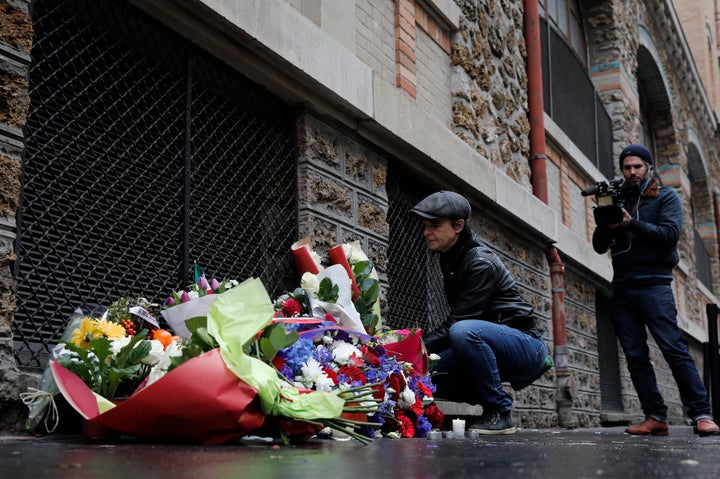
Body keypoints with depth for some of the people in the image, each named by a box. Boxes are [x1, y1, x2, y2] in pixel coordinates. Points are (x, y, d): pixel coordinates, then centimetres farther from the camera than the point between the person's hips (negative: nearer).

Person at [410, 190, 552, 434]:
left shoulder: (480, 263, -19)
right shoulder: (451, 259, 9)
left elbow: (457, 322, -26)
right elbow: (454, 319, 11)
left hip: (526, 347, -8)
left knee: (463, 331, -37)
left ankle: (499, 412, -20)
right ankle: (491, 399, 5)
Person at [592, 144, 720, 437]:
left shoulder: (665, 197, 8)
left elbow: (669, 235, -9)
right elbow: (599, 246, 12)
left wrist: (632, 223, -18)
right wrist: (607, 224, -9)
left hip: (653, 285, -4)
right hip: (622, 288, 5)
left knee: (674, 349, -13)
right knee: (635, 356, 0)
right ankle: (655, 417, 2)